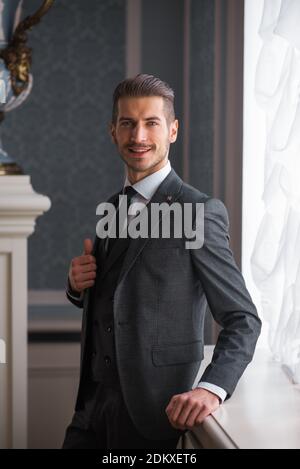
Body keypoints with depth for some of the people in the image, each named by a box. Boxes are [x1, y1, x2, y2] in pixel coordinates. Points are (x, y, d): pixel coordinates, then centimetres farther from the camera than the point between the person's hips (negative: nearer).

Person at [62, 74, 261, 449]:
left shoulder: (201, 212, -11)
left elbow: (243, 319, -12)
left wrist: (211, 389, -27)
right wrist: (78, 285, -1)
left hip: (151, 416, -6)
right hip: (93, 404, 6)